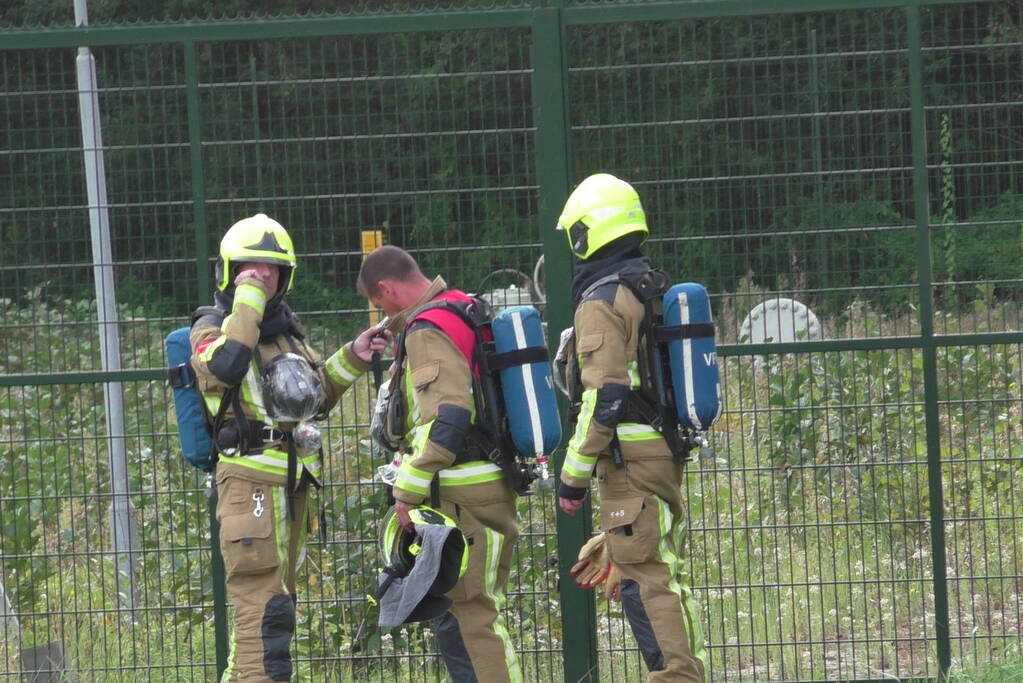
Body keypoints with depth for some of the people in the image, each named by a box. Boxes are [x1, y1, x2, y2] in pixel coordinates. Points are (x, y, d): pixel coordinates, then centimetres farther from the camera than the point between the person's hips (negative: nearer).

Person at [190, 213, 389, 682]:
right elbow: (225, 365, -28)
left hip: (292, 481, 9)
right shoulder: (212, 328, -4)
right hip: (251, 480, -9)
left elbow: (316, 396, 29)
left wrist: (352, 360, 14)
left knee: (270, 603, 14)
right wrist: (247, 300, -21)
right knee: (264, 606, -16)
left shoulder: (286, 331, 20)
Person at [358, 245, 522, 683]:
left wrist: (409, 490, -22)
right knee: (453, 614, 15)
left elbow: (444, 419, -25)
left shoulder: (428, 331, -15)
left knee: (475, 614, -9)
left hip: (465, 494, -10)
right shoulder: (465, 311, 16)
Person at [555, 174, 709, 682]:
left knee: (644, 580, -9)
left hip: (629, 455, -9)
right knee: (663, 572, 15)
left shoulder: (601, 301, -12)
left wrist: (574, 475, -15)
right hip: (669, 449, 9)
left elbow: (604, 398, -19)